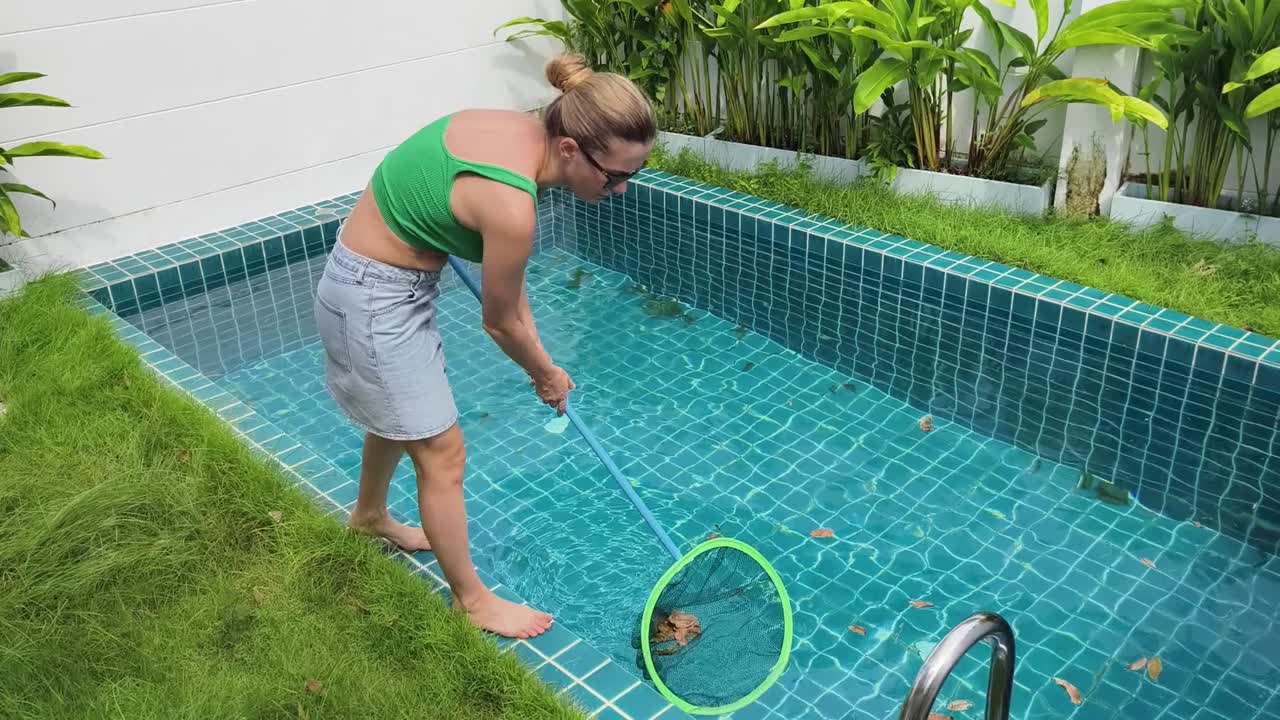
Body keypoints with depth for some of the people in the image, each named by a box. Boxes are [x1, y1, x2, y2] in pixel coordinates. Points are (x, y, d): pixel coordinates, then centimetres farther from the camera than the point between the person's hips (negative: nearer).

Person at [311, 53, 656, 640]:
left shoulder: (522, 131, -8)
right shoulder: (511, 206, -33)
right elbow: (499, 323, -14)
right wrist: (547, 375, 4)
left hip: (394, 280, 9)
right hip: (373, 300, -9)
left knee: (400, 414, 29)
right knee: (441, 453, 4)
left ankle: (369, 516, 56)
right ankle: (472, 601, 24)